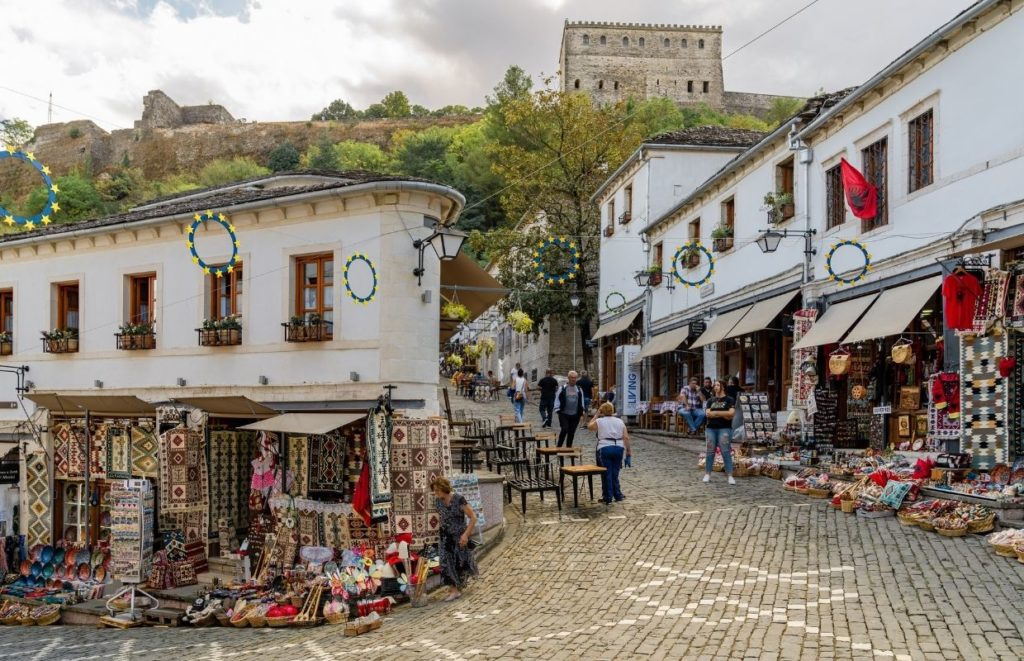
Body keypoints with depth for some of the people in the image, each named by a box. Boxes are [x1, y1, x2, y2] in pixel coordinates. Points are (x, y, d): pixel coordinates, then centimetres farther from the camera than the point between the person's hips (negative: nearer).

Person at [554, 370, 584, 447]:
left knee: (571, 432, 6)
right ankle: (558, 447, -3)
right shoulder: (562, 389, -1)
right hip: (564, 414, -3)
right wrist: (557, 410, -7)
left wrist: (581, 411, 9)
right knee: (564, 429, -16)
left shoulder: (579, 389, 9)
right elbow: (557, 399, 0)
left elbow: (581, 401, 16)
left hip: (575, 415, 3)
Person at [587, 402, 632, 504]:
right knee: (615, 473, 14)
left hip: (604, 448, -3)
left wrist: (596, 415, 23)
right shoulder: (620, 421, 11)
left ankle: (608, 498, 8)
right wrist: (628, 451, 6)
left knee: (606, 474, 4)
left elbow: (589, 426, 23)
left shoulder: (599, 421, 3)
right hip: (619, 448, 3)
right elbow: (626, 437, 4)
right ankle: (618, 496, 17)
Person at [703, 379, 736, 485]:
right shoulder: (711, 400, 13)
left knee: (726, 452, -6)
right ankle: (707, 474, 11)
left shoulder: (729, 400, 3)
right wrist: (724, 415, -8)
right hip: (711, 428, 3)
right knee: (710, 452, 5)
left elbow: (731, 413, -11)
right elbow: (708, 414, 0)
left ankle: (730, 476, -5)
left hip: (725, 429, -3)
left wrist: (715, 413, -8)